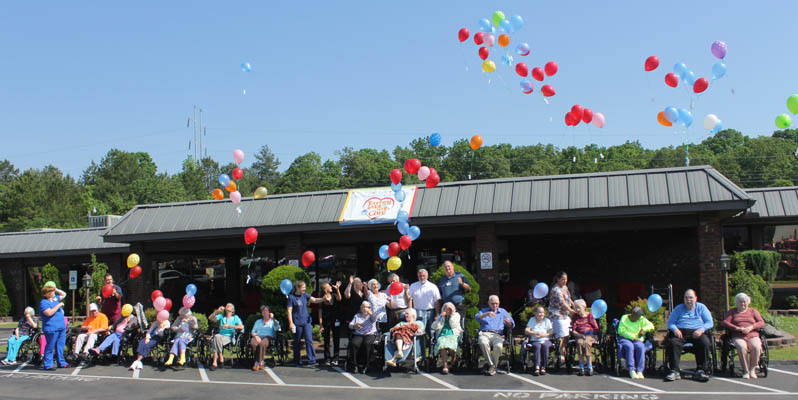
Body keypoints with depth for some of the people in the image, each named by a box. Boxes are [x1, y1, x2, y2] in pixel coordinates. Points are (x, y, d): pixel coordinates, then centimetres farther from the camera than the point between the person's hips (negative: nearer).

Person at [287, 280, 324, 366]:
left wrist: (323, 299, -20)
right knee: (297, 342, 7)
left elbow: (314, 300, -2)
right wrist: (290, 323, -13)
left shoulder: (305, 295, 9)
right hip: (297, 323, -3)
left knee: (309, 340, -7)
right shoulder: (291, 297, -4)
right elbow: (289, 311, -6)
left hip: (307, 321, 3)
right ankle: (297, 361, 20)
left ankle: (312, 360, -8)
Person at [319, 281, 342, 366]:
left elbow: (339, 299, -15)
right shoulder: (322, 299, -3)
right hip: (326, 322, -2)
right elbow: (320, 312, -3)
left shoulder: (334, 296, 6)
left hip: (335, 321, 2)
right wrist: (321, 324, -8)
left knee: (336, 340, 2)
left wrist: (337, 289, -26)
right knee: (326, 341, 5)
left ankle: (335, 358, 7)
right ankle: (327, 358, 13)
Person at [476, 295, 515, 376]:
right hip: (484, 333, 0)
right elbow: (477, 318, 2)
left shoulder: (503, 312, 26)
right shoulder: (484, 310, 25)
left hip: (497, 335, 0)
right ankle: (491, 364, -23)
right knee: (483, 343, -37)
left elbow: (511, 325, 18)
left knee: (498, 346, -34)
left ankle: (492, 366, -15)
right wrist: (487, 314, -15)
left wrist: (508, 322, -7)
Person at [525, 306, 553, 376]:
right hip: (534, 341, -1)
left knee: (545, 346, -33)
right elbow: (526, 331, -1)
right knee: (537, 346, -34)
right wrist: (535, 333, -16)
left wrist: (542, 335, -14)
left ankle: (543, 367, -27)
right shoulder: (532, 320, 9)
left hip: (545, 340, 1)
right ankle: (537, 367, -39)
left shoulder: (547, 320, 10)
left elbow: (551, 333, 2)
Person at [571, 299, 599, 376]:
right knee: (580, 343, -32)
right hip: (580, 336, 2)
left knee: (587, 343, -34)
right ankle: (581, 368, -32)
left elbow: (596, 328, 7)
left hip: (590, 335, -2)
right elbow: (573, 331, 7)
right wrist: (580, 335, -10)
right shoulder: (575, 316, 14)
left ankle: (589, 368, -31)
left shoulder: (589, 315, 9)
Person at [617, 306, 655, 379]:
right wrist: (632, 337, -13)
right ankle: (631, 370, -34)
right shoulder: (624, 318, 5)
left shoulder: (642, 320, 13)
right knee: (629, 346, -36)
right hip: (625, 338, -2)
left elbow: (651, 326, 5)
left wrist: (644, 329, -14)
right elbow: (621, 331, -6)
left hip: (637, 340, 2)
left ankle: (639, 371, -32)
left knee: (640, 347, -32)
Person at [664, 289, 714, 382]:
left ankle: (700, 370, -30)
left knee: (704, 342, -34)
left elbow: (709, 322, 8)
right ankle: (674, 371, -37)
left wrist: (701, 329, -12)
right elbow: (670, 322, 13)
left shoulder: (701, 307, 17)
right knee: (673, 342, -33)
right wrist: (675, 329, -10)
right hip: (681, 332, 0)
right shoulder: (679, 308, 19)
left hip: (696, 333, 0)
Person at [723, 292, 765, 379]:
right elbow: (725, 322, 5)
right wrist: (737, 328, -12)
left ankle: (752, 370, -21)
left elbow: (762, 323, 9)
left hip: (753, 336, 1)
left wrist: (751, 327, -10)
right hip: (738, 337, -1)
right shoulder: (732, 312, 20)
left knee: (756, 347, -34)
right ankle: (746, 371, -28)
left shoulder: (753, 311, 23)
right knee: (742, 347, -36)